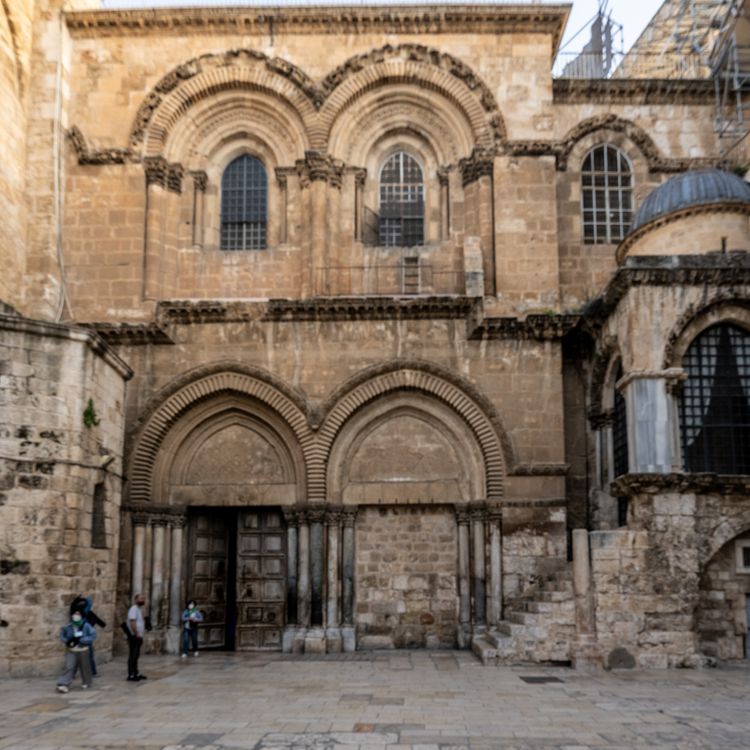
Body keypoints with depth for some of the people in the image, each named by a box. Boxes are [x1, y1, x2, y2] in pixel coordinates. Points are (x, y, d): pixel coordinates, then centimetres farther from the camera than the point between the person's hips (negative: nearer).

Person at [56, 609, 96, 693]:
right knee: (69, 667, -11)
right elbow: (62, 635, 9)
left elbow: (93, 635, -17)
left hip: (83, 651, -1)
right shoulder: (68, 627, -5)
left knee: (84, 667, 12)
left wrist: (81, 640, -25)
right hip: (71, 651, 1)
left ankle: (86, 683, 33)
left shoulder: (86, 626, -12)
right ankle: (63, 685, -15)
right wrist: (67, 641, -13)